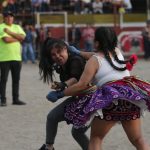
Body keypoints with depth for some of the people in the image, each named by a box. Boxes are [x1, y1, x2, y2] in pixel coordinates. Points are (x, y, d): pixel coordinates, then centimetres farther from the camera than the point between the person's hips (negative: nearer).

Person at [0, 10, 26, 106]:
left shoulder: (17, 27, 14)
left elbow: (22, 36, -3)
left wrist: (9, 32, -9)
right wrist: (17, 38, -3)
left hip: (17, 58, 5)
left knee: (16, 79, 8)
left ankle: (16, 99, 15)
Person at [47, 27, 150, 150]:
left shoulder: (94, 60, 2)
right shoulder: (117, 52, 19)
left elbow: (82, 85, -5)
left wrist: (60, 94, 3)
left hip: (111, 99, -5)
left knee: (95, 138, 8)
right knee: (137, 140, 14)